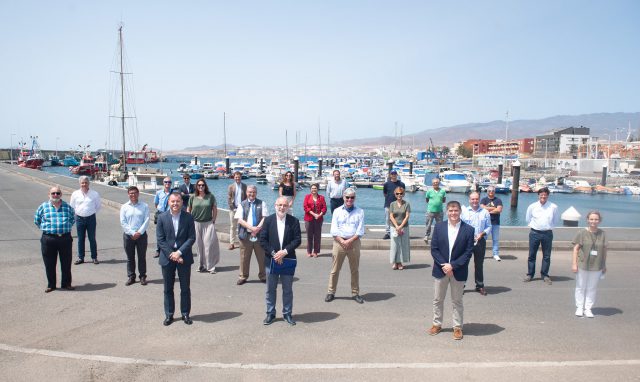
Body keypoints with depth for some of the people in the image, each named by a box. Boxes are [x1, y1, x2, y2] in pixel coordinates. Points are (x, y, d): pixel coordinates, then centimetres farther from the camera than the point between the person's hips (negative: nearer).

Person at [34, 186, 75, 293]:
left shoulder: (67, 207, 6)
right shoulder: (43, 207, 3)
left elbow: (73, 219, 20)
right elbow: (36, 220, 14)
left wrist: (66, 228, 9)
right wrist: (46, 228, 8)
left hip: (65, 238, 1)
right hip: (48, 239, -1)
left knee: (66, 263, 7)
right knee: (49, 264, 6)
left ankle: (66, 283, 20)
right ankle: (51, 285, 19)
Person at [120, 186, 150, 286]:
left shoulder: (144, 206, 0)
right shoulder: (124, 207, 3)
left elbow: (146, 221, -5)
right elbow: (123, 222, -2)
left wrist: (139, 232, -13)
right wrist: (132, 233, -11)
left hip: (141, 235, -1)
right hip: (128, 235, 1)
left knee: (142, 257, 6)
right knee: (130, 258, 8)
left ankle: (143, 277, 15)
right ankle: (131, 277, 17)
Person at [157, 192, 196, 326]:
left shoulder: (188, 217, -3)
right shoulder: (162, 218, -2)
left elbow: (192, 238, -6)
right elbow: (160, 239, -4)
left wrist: (179, 252, -15)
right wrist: (171, 254, -13)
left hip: (184, 257, 0)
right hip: (167, 258, 1)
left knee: (185, 288, 8)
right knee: (168, 288, 10)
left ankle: (185, 314, 20)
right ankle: (169, 315, 21)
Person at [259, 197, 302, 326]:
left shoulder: (294, 221, -2)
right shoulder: (268, 220, 0)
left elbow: (297, 240, -5)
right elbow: (263, 240, -3)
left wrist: (285, 251, -16)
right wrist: (273, 253, -13)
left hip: (288, 260, 0)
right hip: (271, 260, 0)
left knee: (287, 289, 8)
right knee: (270, 289, 9)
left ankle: (287, 314, 21)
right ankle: (270, 314, 21)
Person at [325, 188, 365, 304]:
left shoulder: (359, 212, 5)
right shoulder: (337, 211, 6)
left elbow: (360, 231, -2)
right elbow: (334, 230, -1)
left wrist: (349, 241, -13)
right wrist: (342, 242, -14)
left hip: (354, 242, 0)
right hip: (339, 242, 0)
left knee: (355, 270, 7)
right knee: (335, 269, 3)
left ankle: (355, 293, 17)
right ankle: (331, 292, 13)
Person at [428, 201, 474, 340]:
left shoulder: (468, 229, -7)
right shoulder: (439, 227, -1)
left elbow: (468, 252, -9)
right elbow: (434, 249, -3)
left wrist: (452, 265, -16)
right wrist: (443, 265, -14)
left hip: (458, 272, -2)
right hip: (440, 270, 2)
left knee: (457, 301, 10)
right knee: (438, 300, 13)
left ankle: (457, 327, 22)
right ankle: (437, 324, 28)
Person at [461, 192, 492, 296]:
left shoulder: (485, 212, 7)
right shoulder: (464, 211, 5)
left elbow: (489, 227, 8)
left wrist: (482, 234, -10)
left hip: (480, 241, 1)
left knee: (479, 264, 9)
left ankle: (480, 286, 19)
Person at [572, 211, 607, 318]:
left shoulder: (602, 234, 1)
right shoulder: (582, 233, -6)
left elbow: (604, 249, 7)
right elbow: (576, 248, -5)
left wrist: (604, 265, 10)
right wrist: (574, 263, -8)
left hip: (596, 266, 2)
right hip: (583, 265, -2)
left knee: (592, 288, 9)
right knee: (581, 287, 9)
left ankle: (588, 308, 20)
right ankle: (579, 307, 21)